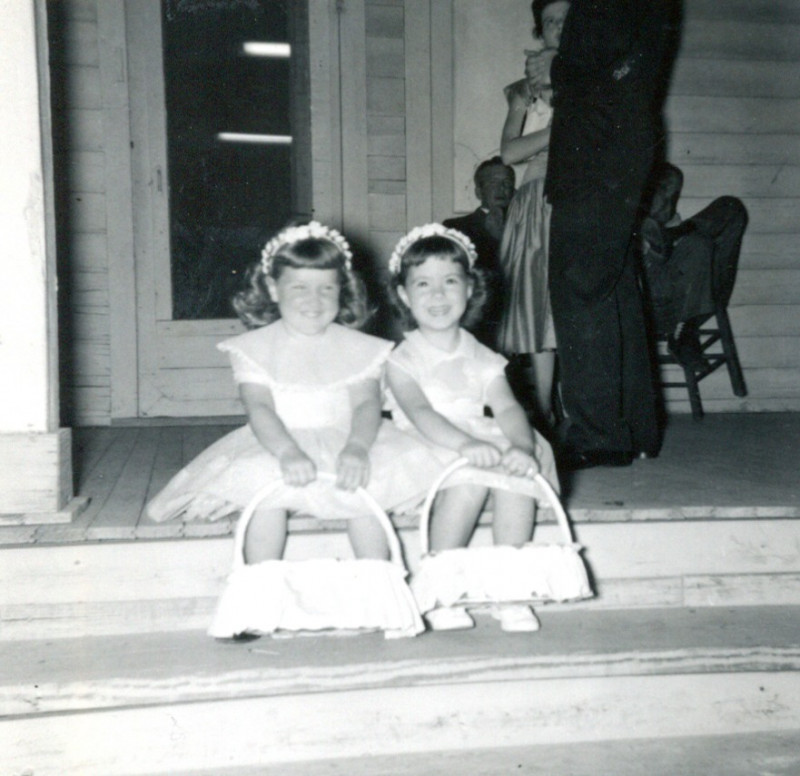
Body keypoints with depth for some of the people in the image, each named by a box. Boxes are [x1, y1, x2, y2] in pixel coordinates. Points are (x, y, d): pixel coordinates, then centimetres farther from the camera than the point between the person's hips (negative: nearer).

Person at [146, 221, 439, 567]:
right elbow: (259, 408, -10)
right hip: (275, 446, -1)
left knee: (364, 491, -26)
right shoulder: (255, 348, 2)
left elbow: (367, 403, -5)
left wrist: (356, 448, -28)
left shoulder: (356, 348, 7)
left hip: (344, 441, 1)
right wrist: (288, 452, -30)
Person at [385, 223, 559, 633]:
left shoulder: (482, 358, 14)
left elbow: (507, 408, -1)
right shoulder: (402, 361, 1)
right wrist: (465, 444, -36)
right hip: (428, 449, -4)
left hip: (482, 443, 4)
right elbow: (420, 413, -17)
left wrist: (522, 446, -24)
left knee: (521, 468, -28)